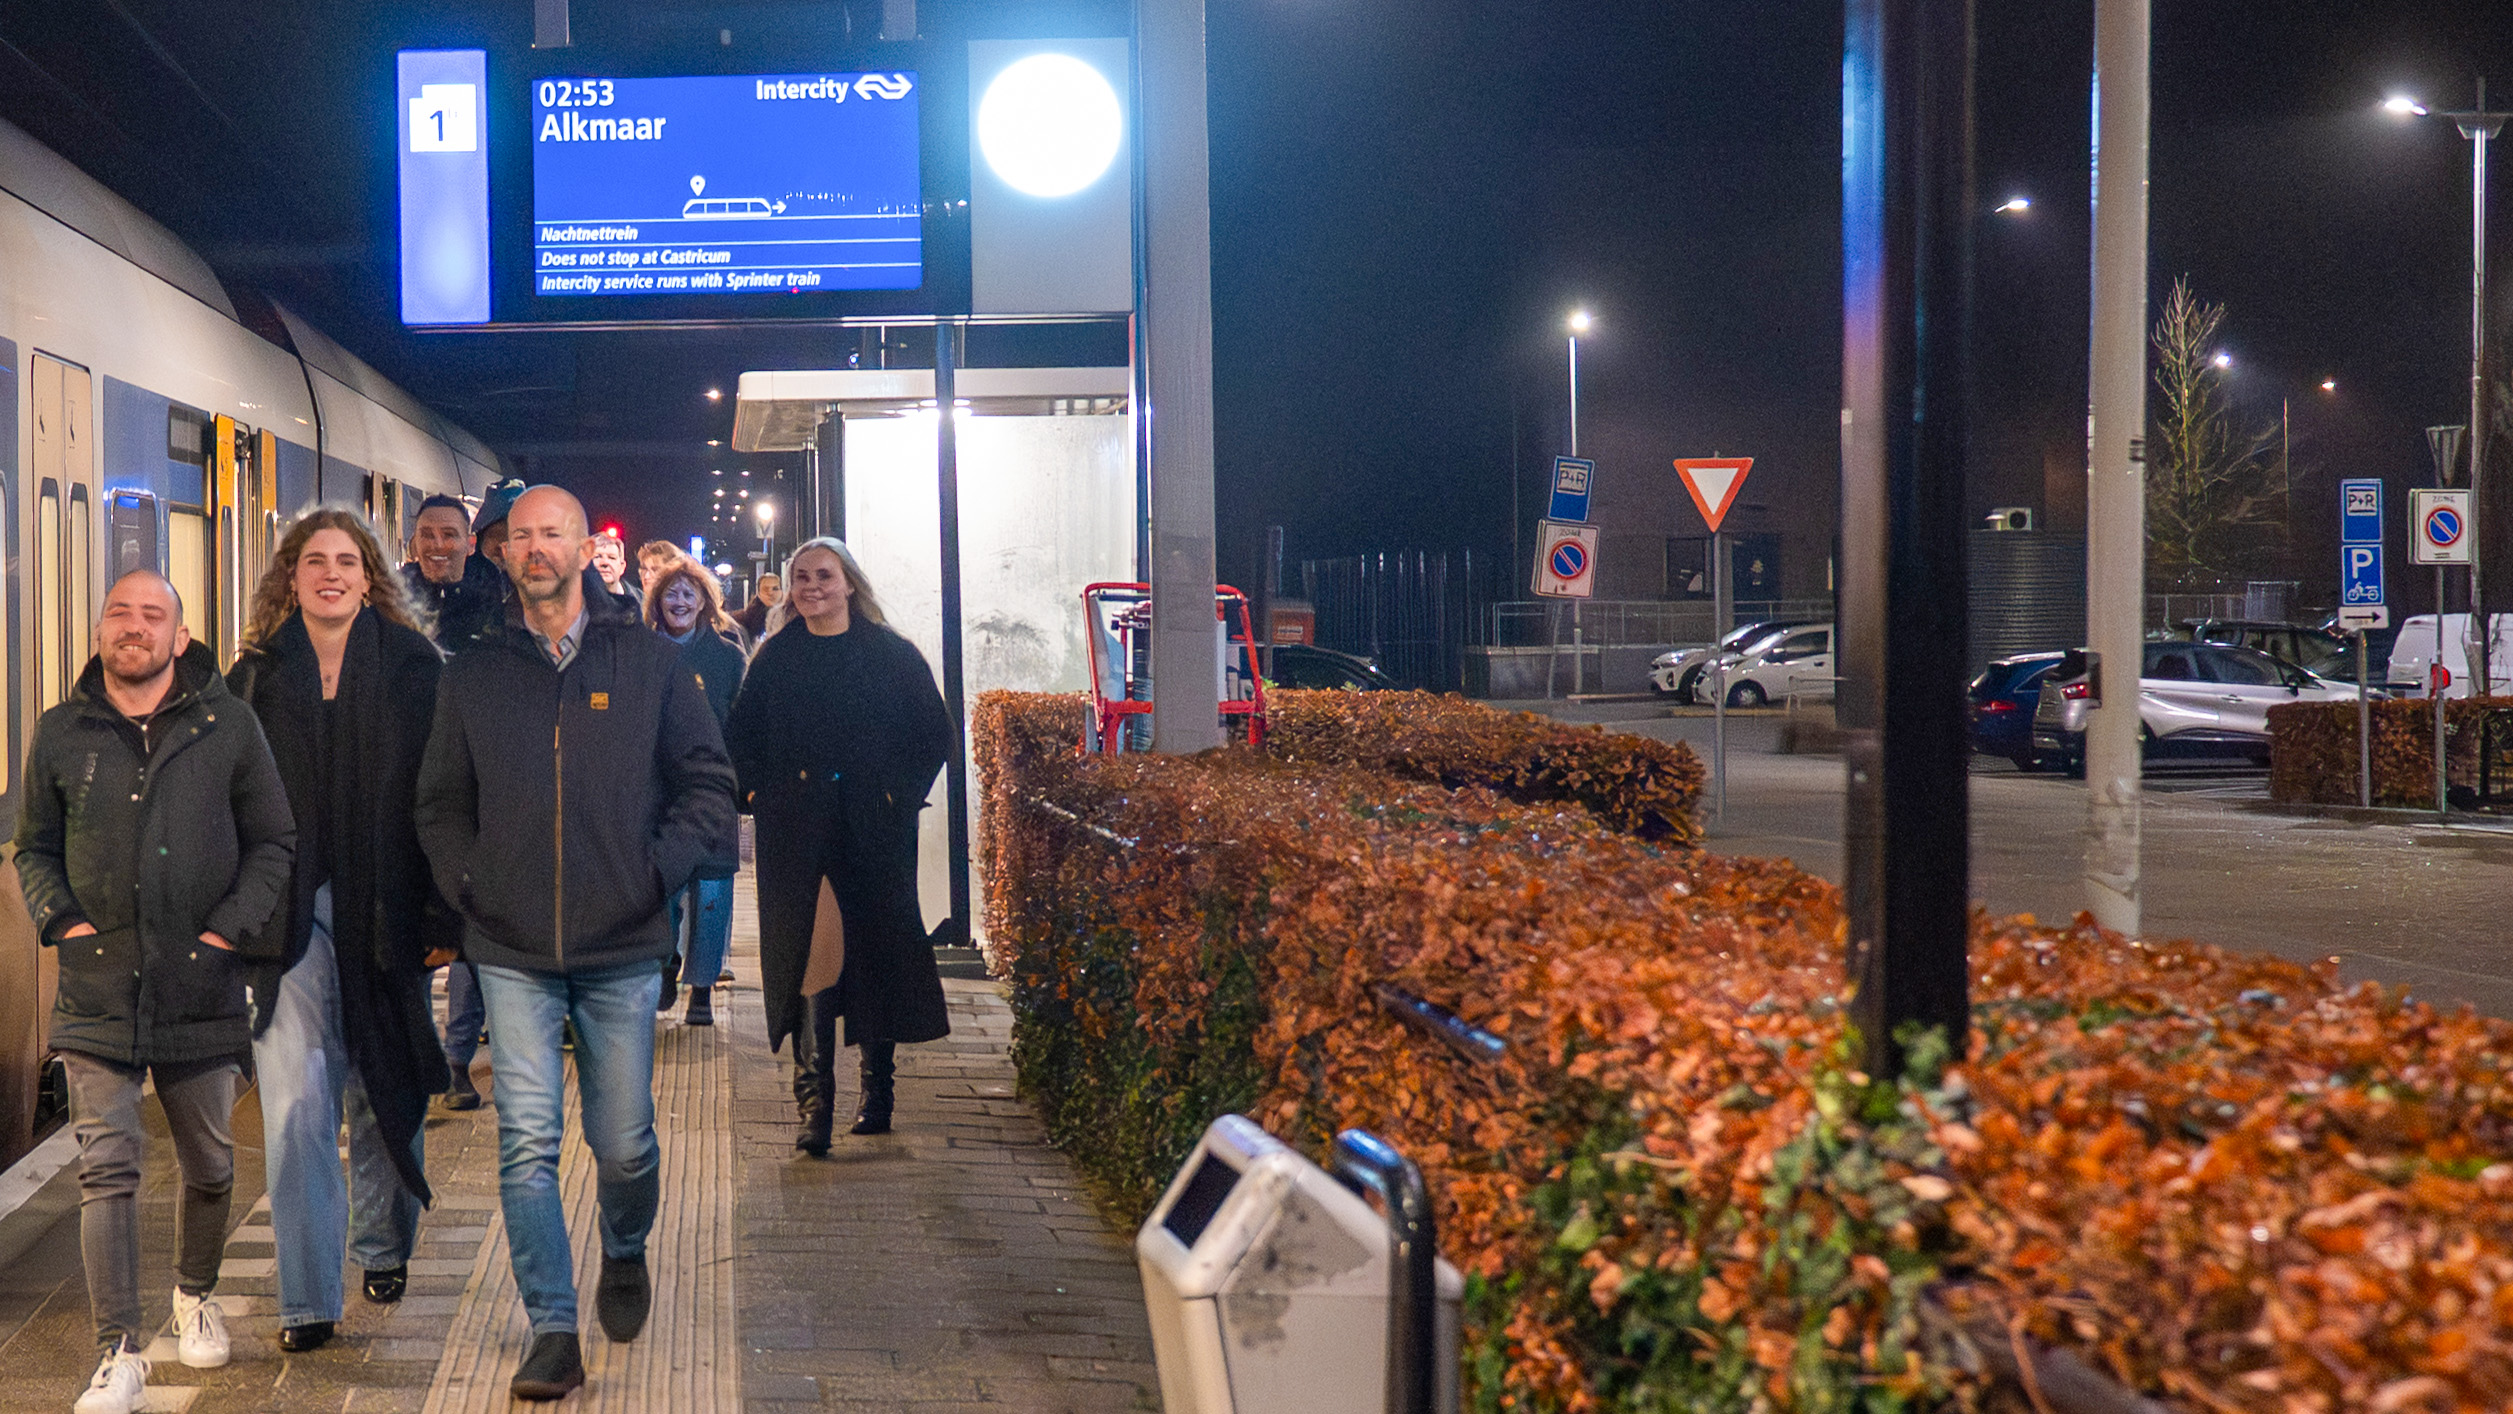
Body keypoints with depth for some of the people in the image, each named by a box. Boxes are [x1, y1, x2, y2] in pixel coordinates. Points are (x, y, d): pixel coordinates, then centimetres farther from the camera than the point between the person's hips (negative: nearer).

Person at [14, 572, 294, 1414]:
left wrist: (231, 927, -6)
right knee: (107, 1169, -8)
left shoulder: (228, 726, 2)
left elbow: (274, 842, 6)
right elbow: (34, 847, 15)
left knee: (209, 1168, 13)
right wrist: (60, 918, -3)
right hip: (96, 991, 0)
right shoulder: (61, 734, 5)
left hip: (202, 990, 0)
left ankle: (195, 1296, 39)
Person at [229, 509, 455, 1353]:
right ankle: (308, 1298, -1)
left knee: (385, 1093, 13)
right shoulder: (258, 677, 6)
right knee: (295, 1105, -7)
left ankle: (384, 1248, 35)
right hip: (289, 917, 0)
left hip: (384, 913, 0)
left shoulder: (412, 669, 1)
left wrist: (442, 915, -5)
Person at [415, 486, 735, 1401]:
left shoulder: (647, 663, 3)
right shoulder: (472, 673, 7)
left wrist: (657, 872, -5)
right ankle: (554, 1329, 2)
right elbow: (441, 804, 15)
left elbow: (708, 782, 5)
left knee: (624, 1143, 7)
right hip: (512, 951, 1)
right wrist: (468, 882, 1)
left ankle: (624, 1256, 38)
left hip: (621, 948, -1)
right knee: (527, 1141, -6)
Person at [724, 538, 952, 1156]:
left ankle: (878, 1090, 21)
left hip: (875, 830, 0)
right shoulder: (773, 658, 9)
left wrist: (901, 794, -4)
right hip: (795, 833, 0)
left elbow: (935, 734, 5)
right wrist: (759, 792, 3)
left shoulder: (892, 656, 4)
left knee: (878, 951, 6)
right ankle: (814, 1102, -9)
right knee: (804, 955, -8)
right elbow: (738, 735, 16)